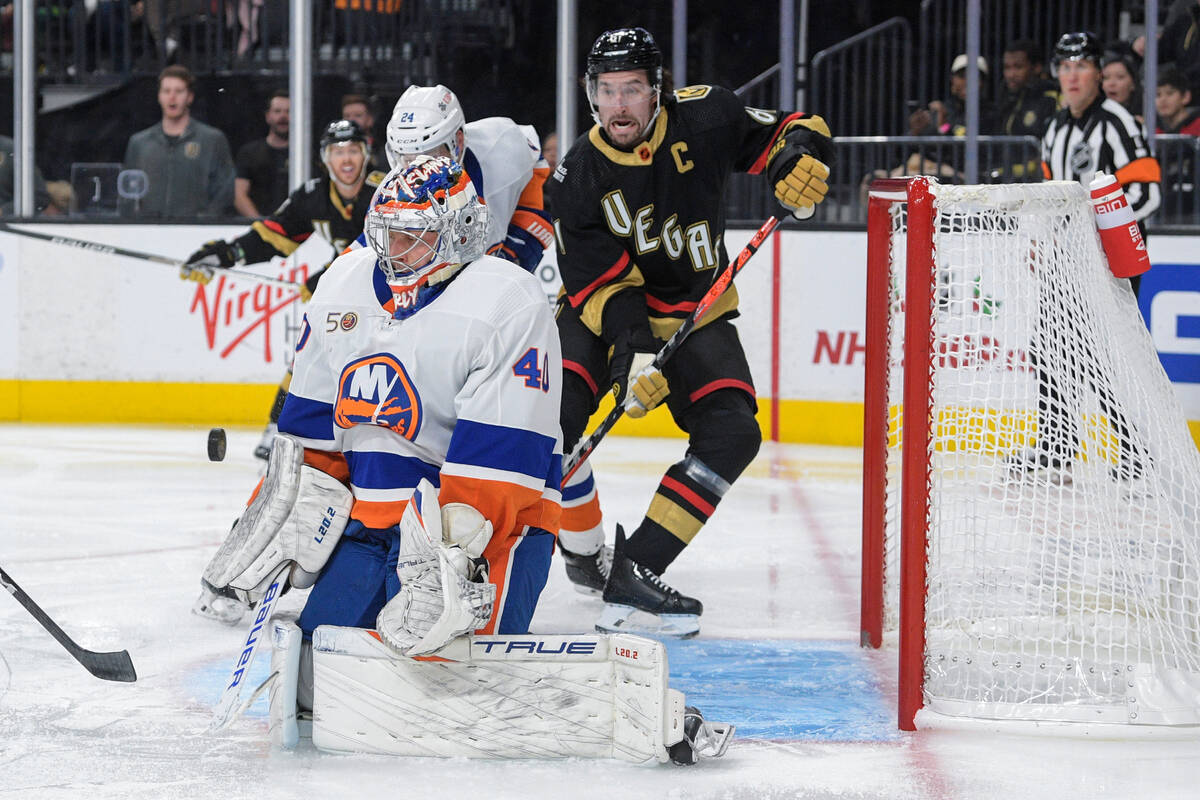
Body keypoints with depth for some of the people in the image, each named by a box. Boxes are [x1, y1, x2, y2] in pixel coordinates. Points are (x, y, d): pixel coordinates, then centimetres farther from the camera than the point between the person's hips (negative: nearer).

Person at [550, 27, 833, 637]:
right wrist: (631, 352, -35)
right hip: (604, 312, -1)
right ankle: (585, 551, -3)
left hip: (695, 313, 1)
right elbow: (599, 283, -19)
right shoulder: (577, 176, -16)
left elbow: (793, 131, -3)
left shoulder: (701, 118, -14)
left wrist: (798, 151, -28)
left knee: (732, 434, -19)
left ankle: (633, 572, -22)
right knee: (554, 410, -25)